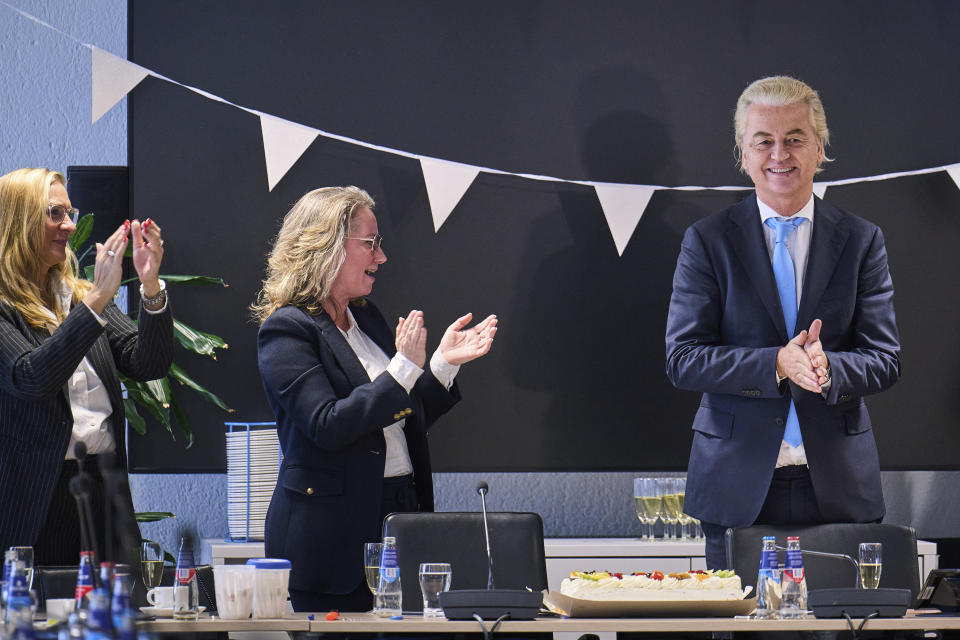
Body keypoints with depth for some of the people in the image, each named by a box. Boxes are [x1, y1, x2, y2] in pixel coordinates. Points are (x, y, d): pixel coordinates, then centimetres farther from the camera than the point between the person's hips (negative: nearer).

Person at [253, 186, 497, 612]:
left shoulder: (367, 318, 16)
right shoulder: (286, 330, -9)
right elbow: (328, 425, -21)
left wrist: (444, 363, 10)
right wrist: (405, 367, -20)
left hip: (399, 516, 8)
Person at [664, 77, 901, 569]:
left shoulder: (861, 241, 7)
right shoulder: (707, 241, 3)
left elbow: (885, 361, 3)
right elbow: (683, 360, -4)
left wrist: (828, 368, -19)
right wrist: (776, 364, -19)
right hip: (737, 487, -1)